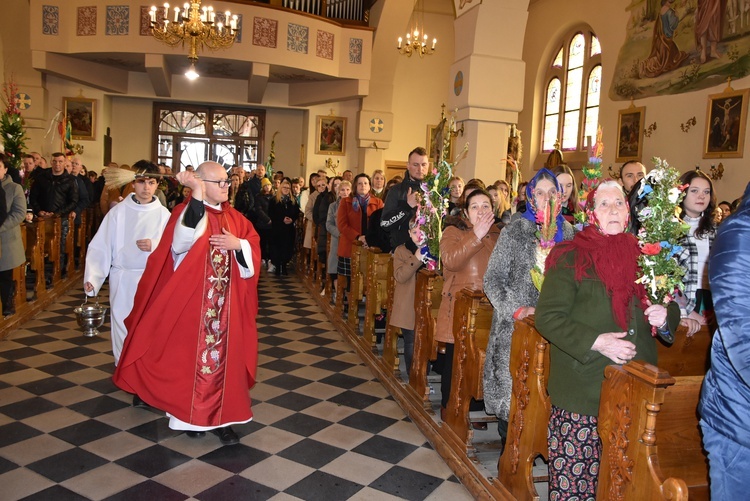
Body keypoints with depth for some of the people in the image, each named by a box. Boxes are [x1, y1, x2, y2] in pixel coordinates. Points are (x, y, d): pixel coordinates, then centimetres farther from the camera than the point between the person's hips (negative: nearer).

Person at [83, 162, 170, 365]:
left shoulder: (163, 214, -1)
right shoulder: (118, 212, -2)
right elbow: (100, 247, -3)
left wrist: (154, 246, -18)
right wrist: (92, 276, -13)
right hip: (122, 280, 0)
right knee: (122, 328, 7)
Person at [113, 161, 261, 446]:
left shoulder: (235, 218, 8)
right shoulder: (186, 212, -8)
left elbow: (254, 252, 6)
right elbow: (181, 243, -29)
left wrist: (238, 244, -17)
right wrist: (197, 195, -33)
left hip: (226, 305, 4)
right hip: (192, 302, -4)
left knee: (224, 355, 6)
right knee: (191, 355, 7)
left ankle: (221, 417, 16)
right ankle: (192, 415, 23)